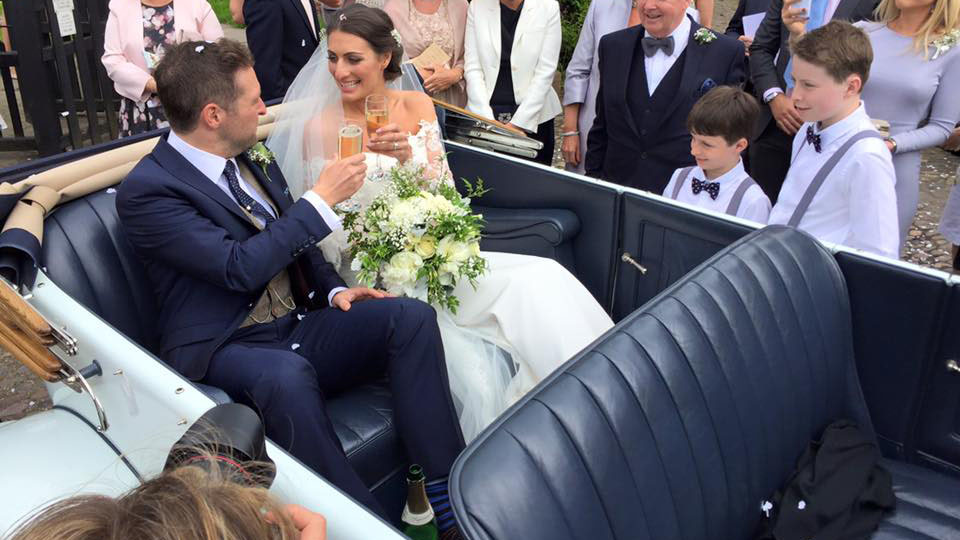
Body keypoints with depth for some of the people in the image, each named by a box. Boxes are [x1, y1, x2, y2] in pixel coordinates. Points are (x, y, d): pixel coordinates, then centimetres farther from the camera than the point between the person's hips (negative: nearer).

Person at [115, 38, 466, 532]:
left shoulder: (252, 161, 10)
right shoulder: (145, 191, -11)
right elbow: (240, 267, -21)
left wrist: (334, 290, 1)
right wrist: (321, 199, -16)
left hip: (299, 325, 7)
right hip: (228, 349, -6)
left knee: (412, 316, -18)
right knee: (287, 374, -40)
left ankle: (450, 491, -20)